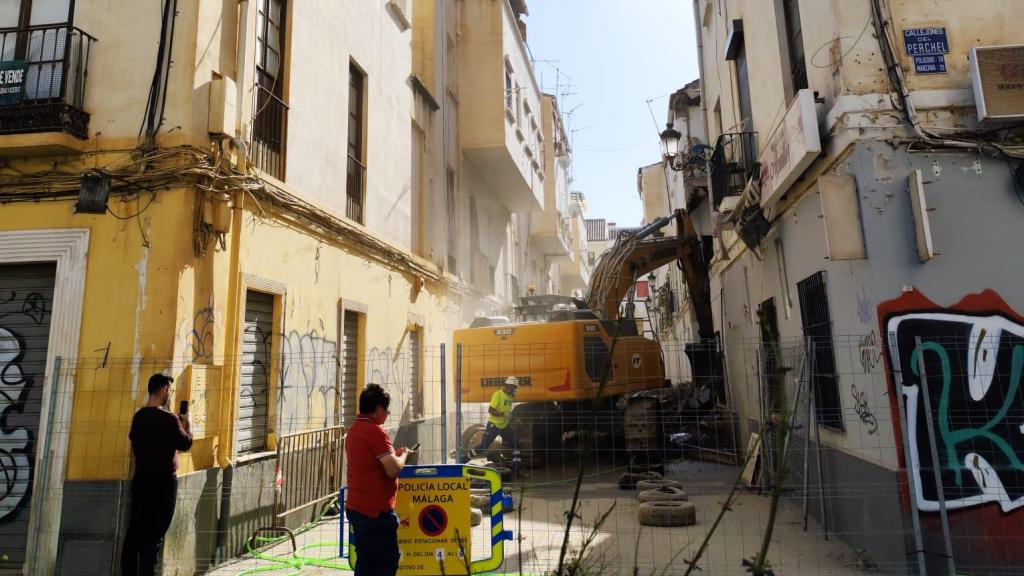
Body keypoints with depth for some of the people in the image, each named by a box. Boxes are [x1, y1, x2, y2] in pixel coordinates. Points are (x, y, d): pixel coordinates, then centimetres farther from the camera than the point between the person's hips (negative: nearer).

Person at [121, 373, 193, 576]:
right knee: (154, 533, -1)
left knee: (135, 530, 10)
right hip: (163, 481, -7)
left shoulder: (138, 416, 6)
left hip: (141, 478, 7)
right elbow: (185, 444, -12)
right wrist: (186, 425, 5)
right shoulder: (168, 418, -16)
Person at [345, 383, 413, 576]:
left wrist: (394, 454, 16)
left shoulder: (353, 430, 11)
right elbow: (394, 470, -21)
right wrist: (403, 455, -2)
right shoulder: (375, 431, -18)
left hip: (355, 508, 9)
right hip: (376, 510, -9)